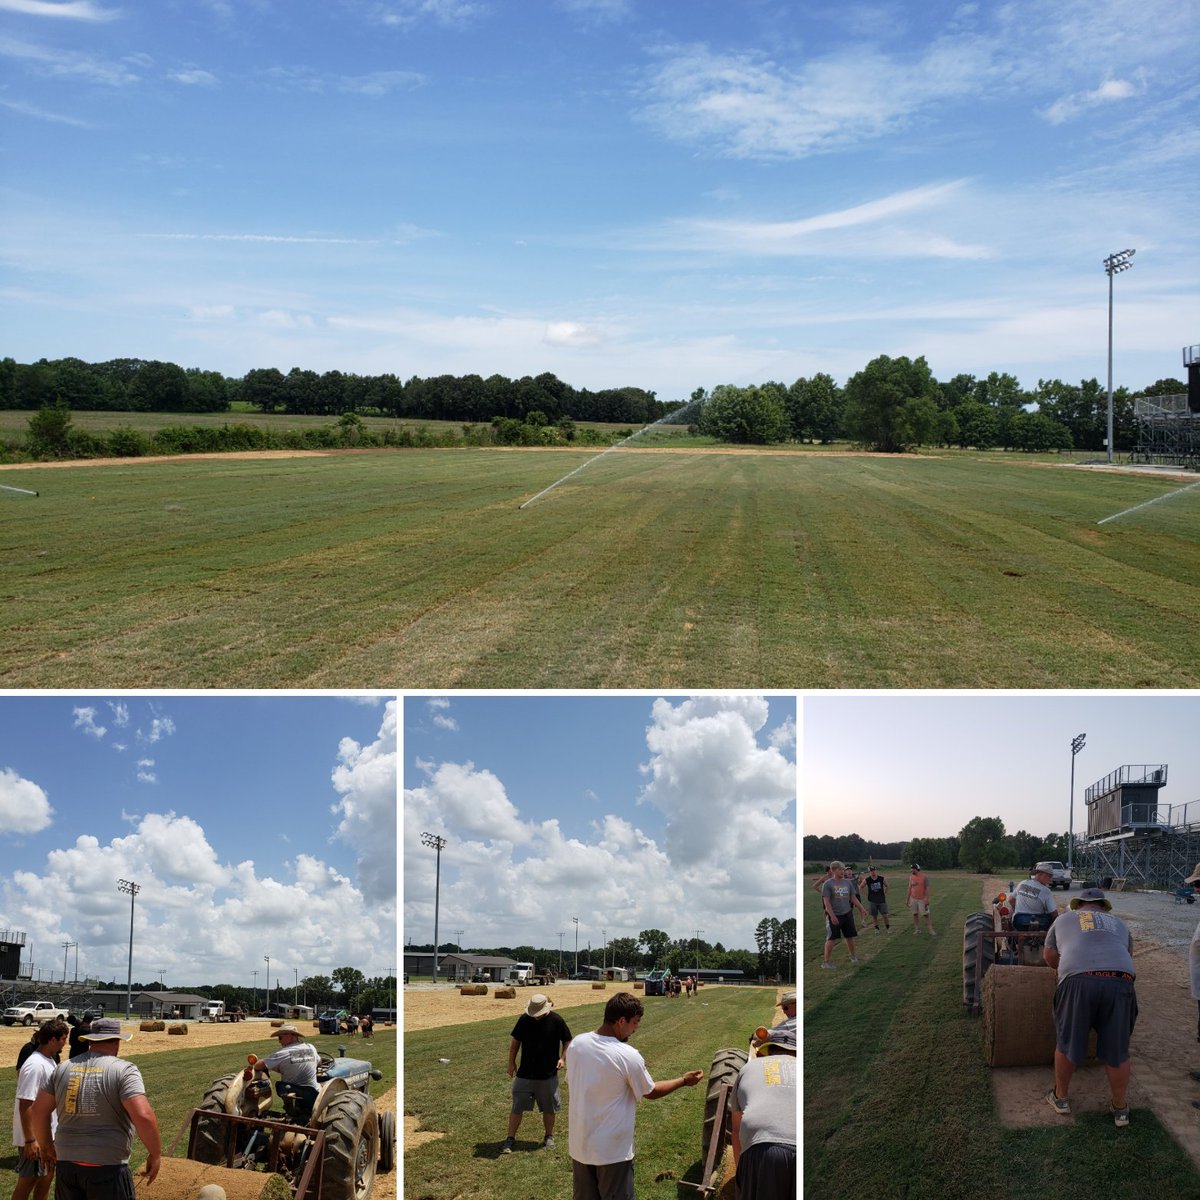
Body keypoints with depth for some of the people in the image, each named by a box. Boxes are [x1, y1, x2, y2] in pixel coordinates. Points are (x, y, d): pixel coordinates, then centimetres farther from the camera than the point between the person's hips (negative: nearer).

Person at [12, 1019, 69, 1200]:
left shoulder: (50, 1060, 5)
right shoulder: (35, 1065, -24)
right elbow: (26, 1104, -25)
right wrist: (30, 1140, -25)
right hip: (34, 1137, -9)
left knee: (46, 1176, 18)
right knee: (28, 1181, 2)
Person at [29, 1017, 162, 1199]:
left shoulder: (63, 1068, 6)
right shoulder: (124, 1070, -11)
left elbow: (39, 1109, 11)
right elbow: (143, 1116, -21)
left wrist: (45, 1145, 25)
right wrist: (155, 1154, -8)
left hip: (67, 1164, 5)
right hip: (107, 1169, -5)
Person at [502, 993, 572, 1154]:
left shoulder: (556, 1020, -11)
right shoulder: (524, 1019, -7)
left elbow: (567, 1041, 0)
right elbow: (515, 1041, 6)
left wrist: (562, 1058, -15)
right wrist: (511, 1063, 3)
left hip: (548, 1074, -1)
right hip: (524, 1074, 1)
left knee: (548, 1109, 12)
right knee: (517, 1107, 2)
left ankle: (549, 1137, 30)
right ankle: (510, 1139, 11)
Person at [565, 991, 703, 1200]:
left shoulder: (576, 1044, -5)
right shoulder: (628, 1056, -21)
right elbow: (650, 1092, -5)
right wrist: (684, 1081, 10)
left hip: (579, 1145, 5)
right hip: (612, 1151, -5)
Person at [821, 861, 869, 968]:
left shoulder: (847, 883, 7)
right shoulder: (828, 884, -9)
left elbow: (853, 898, 14)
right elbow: (826, 901, -14)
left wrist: (862, 908, 7)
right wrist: (832, 916, -20)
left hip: (847, 914, 5)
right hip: (833, 915, -5)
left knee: (850, 936, 13)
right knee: (831, 938, -6)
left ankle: (853, 956, 35)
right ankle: (826, 961, 1)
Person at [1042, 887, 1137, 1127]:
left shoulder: (1064, 920, 27)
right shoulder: (1118, 923, 31)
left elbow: (1049, 956, 35)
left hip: (1078, 981, -1)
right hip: (1120, 981, 1)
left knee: (1067, 1042, 16)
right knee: (1117, 1050, 14)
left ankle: (1061, 1097, 30)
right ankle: (1121, 1109, 26)